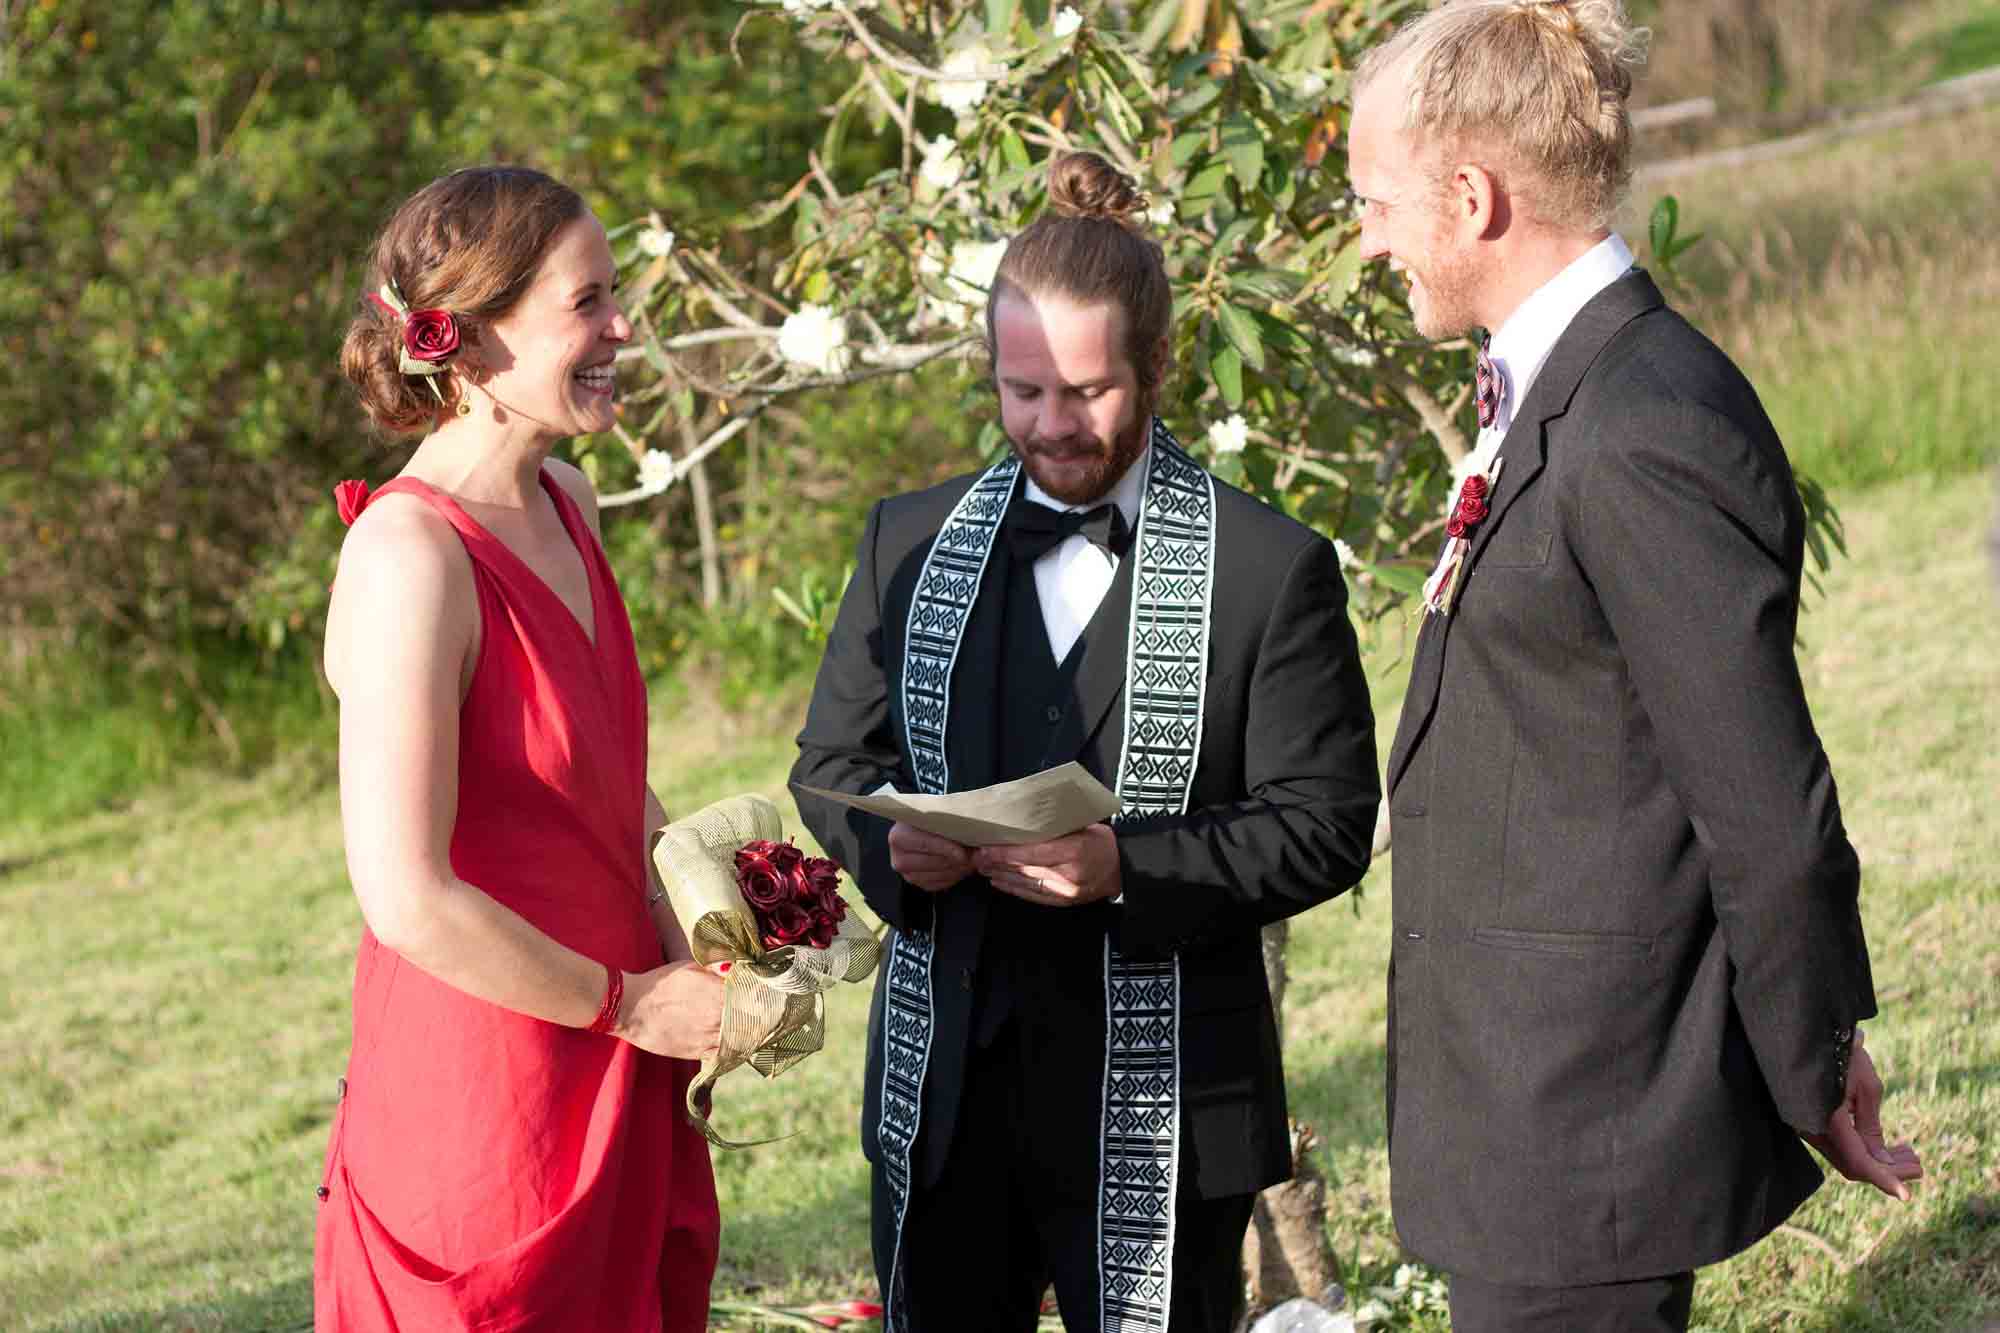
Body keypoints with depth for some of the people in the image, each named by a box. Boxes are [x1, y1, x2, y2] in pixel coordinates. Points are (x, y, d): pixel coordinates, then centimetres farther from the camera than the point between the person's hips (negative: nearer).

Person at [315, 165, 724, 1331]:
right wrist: (632, 1005, -13)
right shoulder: (409, 558, -21)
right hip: (481, 1091, -8)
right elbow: (410, 900, -26)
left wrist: (690, 963, 5)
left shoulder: (564, 504, 6)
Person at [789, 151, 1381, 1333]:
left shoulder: (1273, 570, -5)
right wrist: (889, 841, -10)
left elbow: (1325, 824, -7)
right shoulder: (911, 542, 8)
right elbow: (832, 759, 13)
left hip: (1157, 1106, -3)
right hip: (945, 1092, 4)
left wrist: (1131, 867, -22)